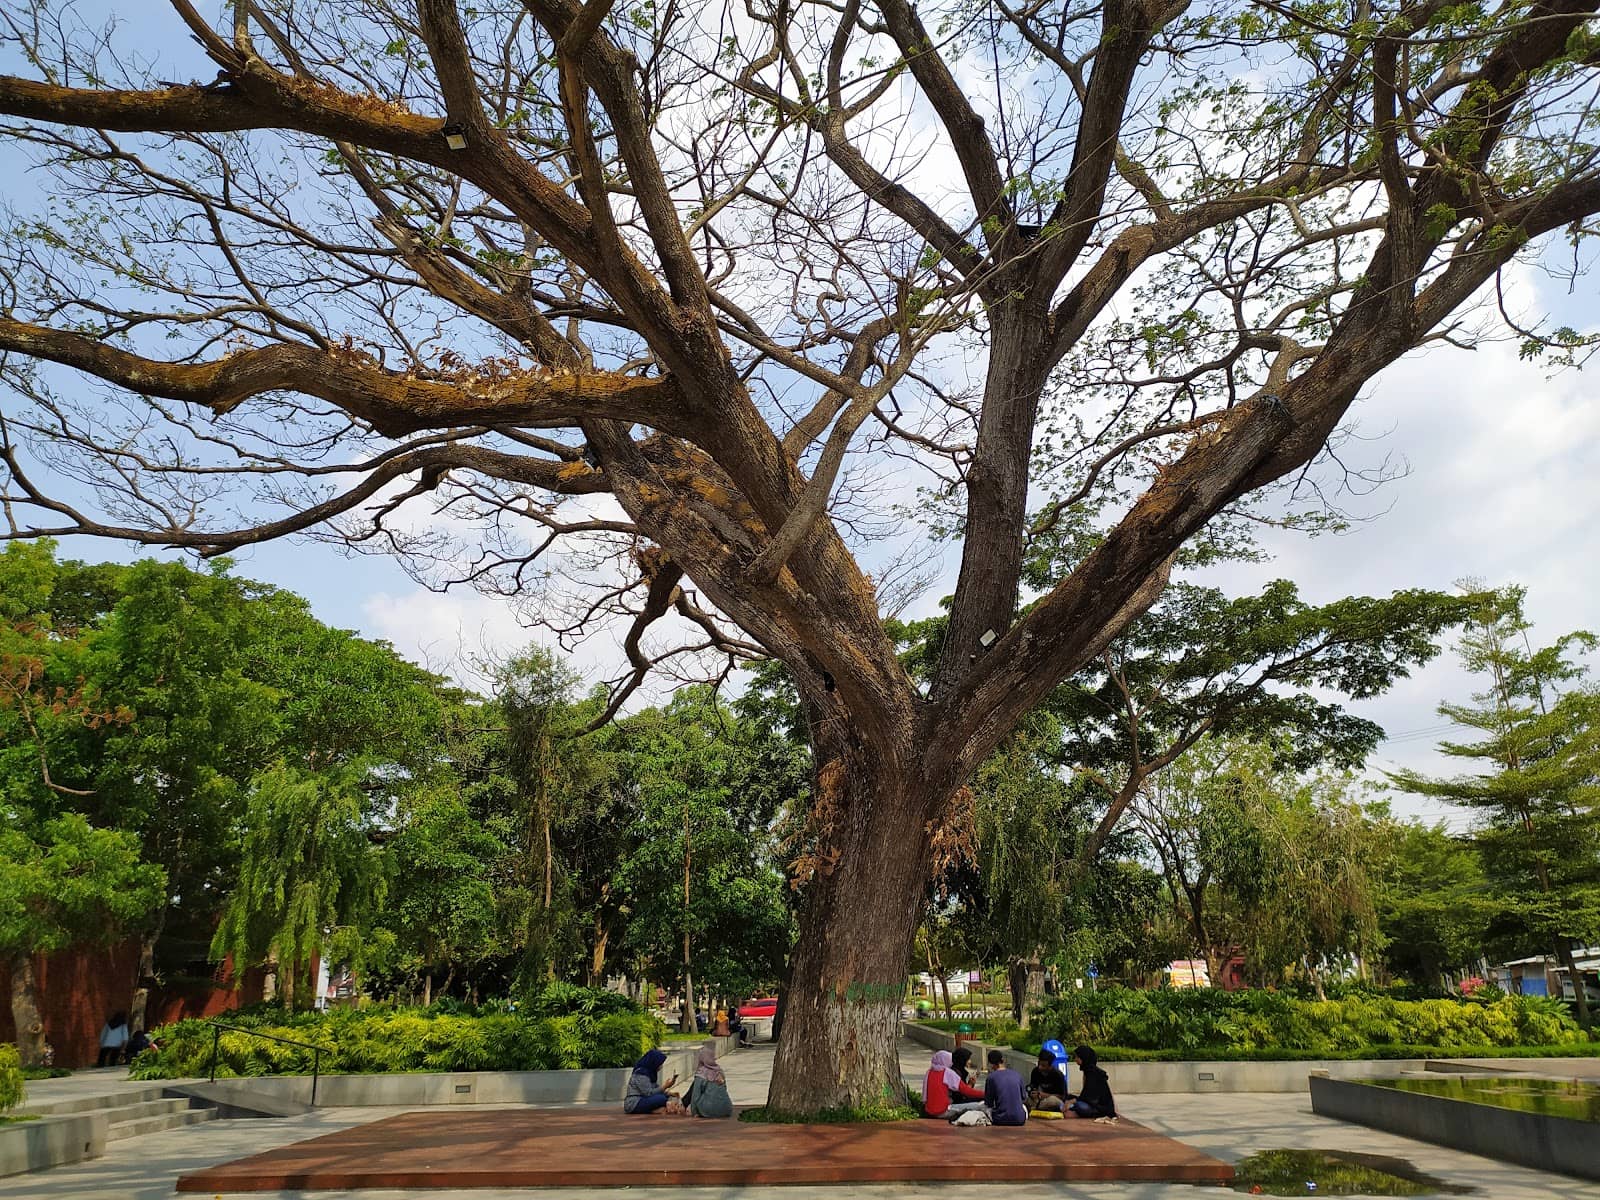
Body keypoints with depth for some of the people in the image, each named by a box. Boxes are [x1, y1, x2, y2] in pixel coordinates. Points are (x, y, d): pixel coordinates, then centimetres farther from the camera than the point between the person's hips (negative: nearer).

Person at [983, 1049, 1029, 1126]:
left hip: (1000, 1120, -3)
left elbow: (988, 1103, 0)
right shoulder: (1017, 1075, 2)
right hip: (1019, 1120, 3)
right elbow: (1024, 1098, 13)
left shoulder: (991, 1077, -7)